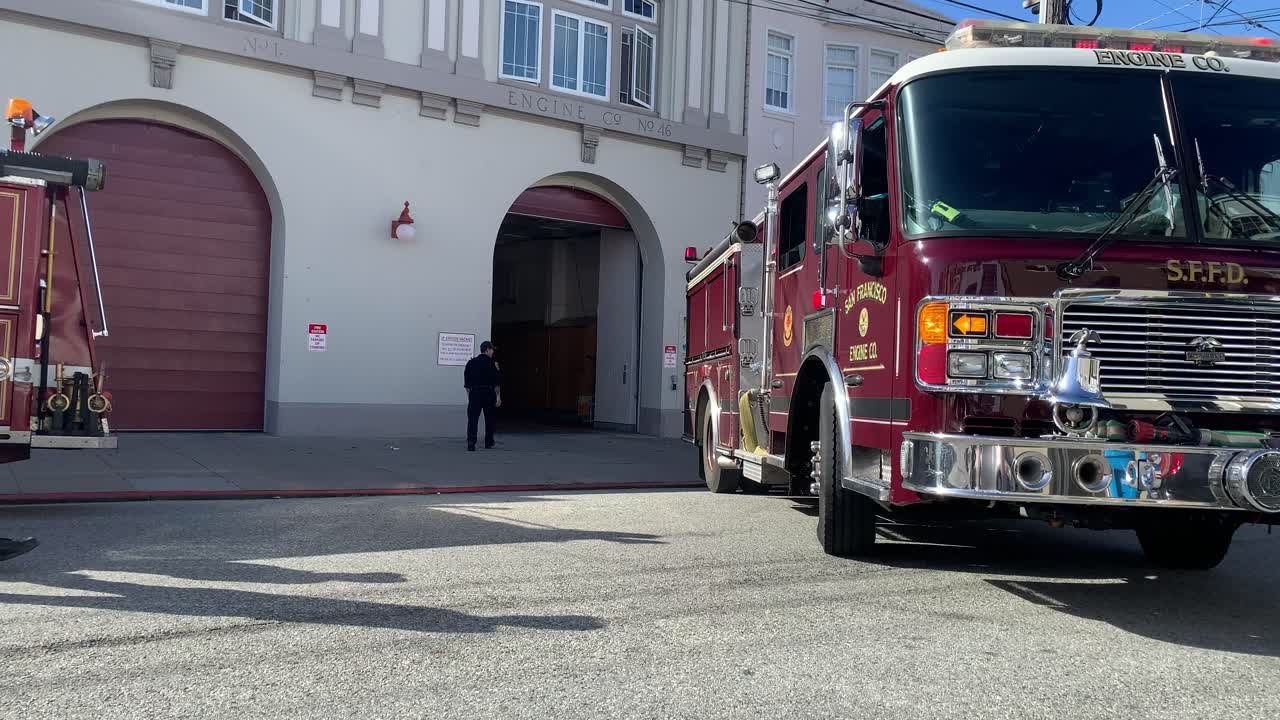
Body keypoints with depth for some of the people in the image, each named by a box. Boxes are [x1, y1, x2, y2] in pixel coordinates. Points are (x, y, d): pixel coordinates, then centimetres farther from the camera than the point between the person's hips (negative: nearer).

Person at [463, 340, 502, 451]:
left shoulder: (471, 362, 8)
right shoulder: (492, 363, -3)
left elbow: (466, 382, 11)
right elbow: (497, 382, -7)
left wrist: (469, 396, 18)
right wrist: (498, 396, -4)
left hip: (474, 393, 2)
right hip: (489, 393, -2)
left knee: (473, 418, -3)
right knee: (489, 419, 12)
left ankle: (471, 441, -21)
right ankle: (488, 442, 21)